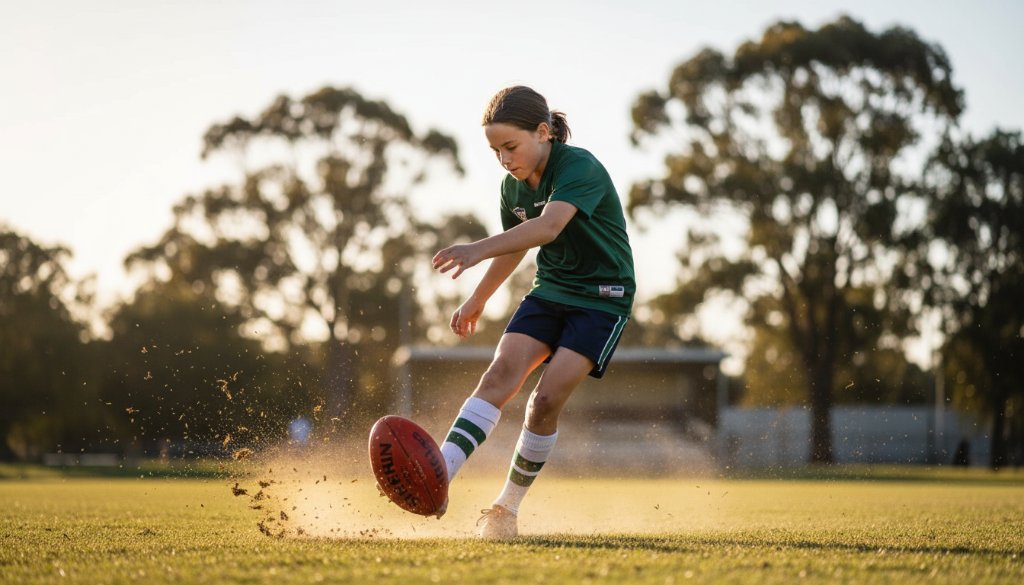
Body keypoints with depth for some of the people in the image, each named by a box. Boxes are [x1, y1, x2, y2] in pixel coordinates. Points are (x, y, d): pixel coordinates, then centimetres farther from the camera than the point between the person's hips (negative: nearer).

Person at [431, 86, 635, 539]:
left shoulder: (580, 168, -22)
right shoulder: (513, 185, 2)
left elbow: (548, 226, -41)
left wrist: (479, 249, -54)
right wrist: (478, 300, 30)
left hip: (602, 300, -6)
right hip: (550, 292, 6)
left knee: (547, 399, -17)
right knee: (500, 373, -17)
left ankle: (507, 508, -1)